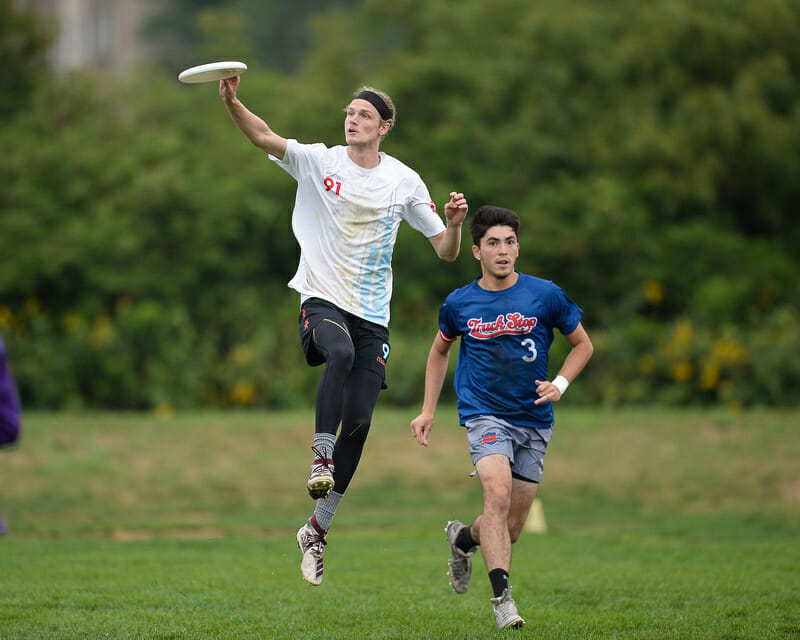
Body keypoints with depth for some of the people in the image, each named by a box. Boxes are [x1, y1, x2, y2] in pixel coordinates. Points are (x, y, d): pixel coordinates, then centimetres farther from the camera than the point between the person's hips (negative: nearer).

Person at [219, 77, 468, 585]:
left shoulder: (404, 181, 5)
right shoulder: (319, 161, 0)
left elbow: (446, 252, 7)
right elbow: (264, 137, -17)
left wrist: (454, 223, -14)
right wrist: (232, 103, -35)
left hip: (373, 314, 2)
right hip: (323, 300, -2)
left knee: (359, 423, -4)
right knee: (341, 353, -38)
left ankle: (318, 529, 8)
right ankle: (322, 457, -30)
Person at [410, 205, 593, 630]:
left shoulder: (545, 295, -3)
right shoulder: (459, 304, 0)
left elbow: (583, 344, 10)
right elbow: (440, 351, 20)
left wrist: (560, 384, -7)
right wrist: (428, 411, 14)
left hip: (534, 420, 2)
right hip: (484, 414, -2)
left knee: (512, 526, 6)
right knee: (498, 491, -28)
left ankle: (463, 538, 41)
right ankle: (502, 598, -28)